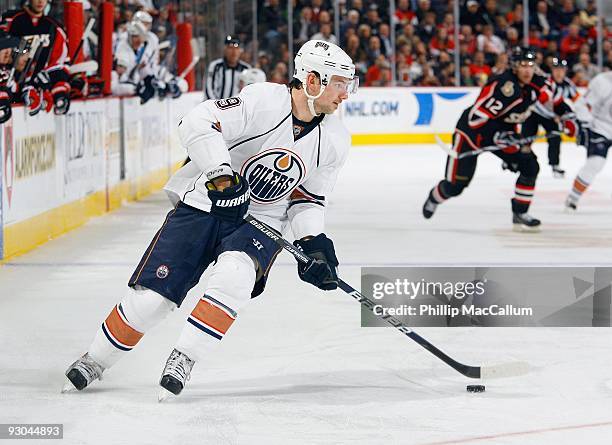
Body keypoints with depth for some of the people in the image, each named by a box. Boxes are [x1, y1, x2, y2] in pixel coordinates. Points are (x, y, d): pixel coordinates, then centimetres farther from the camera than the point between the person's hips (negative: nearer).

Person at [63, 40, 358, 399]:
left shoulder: (334, 141, 0)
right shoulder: (264, 101, -18)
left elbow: (308, 198, 10)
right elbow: (199, 123, -24)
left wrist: (314, 243, -5)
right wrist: (221, 174, -34)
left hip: (260, 223, 3)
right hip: (204, 205, -3)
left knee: (234, 276, -30)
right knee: (152, 294, -8)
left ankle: (183, 359, -17)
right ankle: (96, 360, 15)